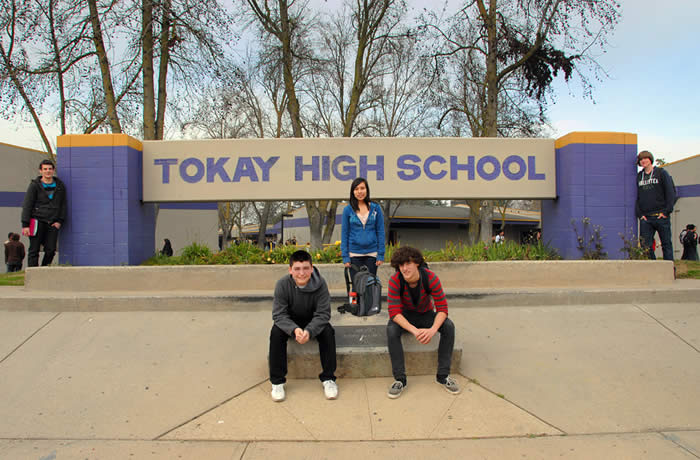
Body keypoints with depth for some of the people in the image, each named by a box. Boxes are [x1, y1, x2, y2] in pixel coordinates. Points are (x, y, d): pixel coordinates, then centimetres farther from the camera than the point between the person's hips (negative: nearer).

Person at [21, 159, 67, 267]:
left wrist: (60, 221, 1)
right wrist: (25, 225, -6)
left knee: (51, 250, -2)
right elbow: (27, 205, 1)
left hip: (52, 223, 2)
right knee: (34, 250, -2)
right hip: (37, 221, -2)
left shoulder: (60, 186, 10)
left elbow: (63, 205, 13)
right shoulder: (34, 185, 2)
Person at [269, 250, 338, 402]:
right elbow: (279, 315, -21)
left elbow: (323, 314, -22)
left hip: (313, 322, 0)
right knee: (276, 332, -29)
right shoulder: (282, 285, -22)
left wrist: (309, 331, -42)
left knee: (328, 331, -28)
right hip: (290, 322, 0)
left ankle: (328, 379, -14)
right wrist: (294, 330, -42)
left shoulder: (320, 284, -23)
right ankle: (277, 381, -16)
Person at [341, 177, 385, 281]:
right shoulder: (348, 210, 1)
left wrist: (381, 254, -2)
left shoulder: (376, 208, 2)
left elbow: (380, 232, 4)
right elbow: (344, 233, 3)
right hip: (354, 254, 0)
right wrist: (345, 256, -3)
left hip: (371, 254, 0)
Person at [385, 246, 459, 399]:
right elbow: (394, 311, -30)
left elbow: (442, 308, -23)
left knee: (449, 326, -26)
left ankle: (443, 375, -12)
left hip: (426, 314, 1)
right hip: (405, 316, -1)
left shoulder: (431, 278, -25)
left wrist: (433, 329, -42)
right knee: (391, 330, -33)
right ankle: (400, 379, -21)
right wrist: (414, 331, -44)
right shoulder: (395, 280, -27)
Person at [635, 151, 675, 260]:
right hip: (645, 218, 3)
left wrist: (667, 211, -9)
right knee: (645, 245, -2)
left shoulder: (661, 173, 4)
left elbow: (671, 193, 0)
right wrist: (639, 214, 1)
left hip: (661, 216, -3)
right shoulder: (639, 176, 14)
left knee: (666, 244, 2)